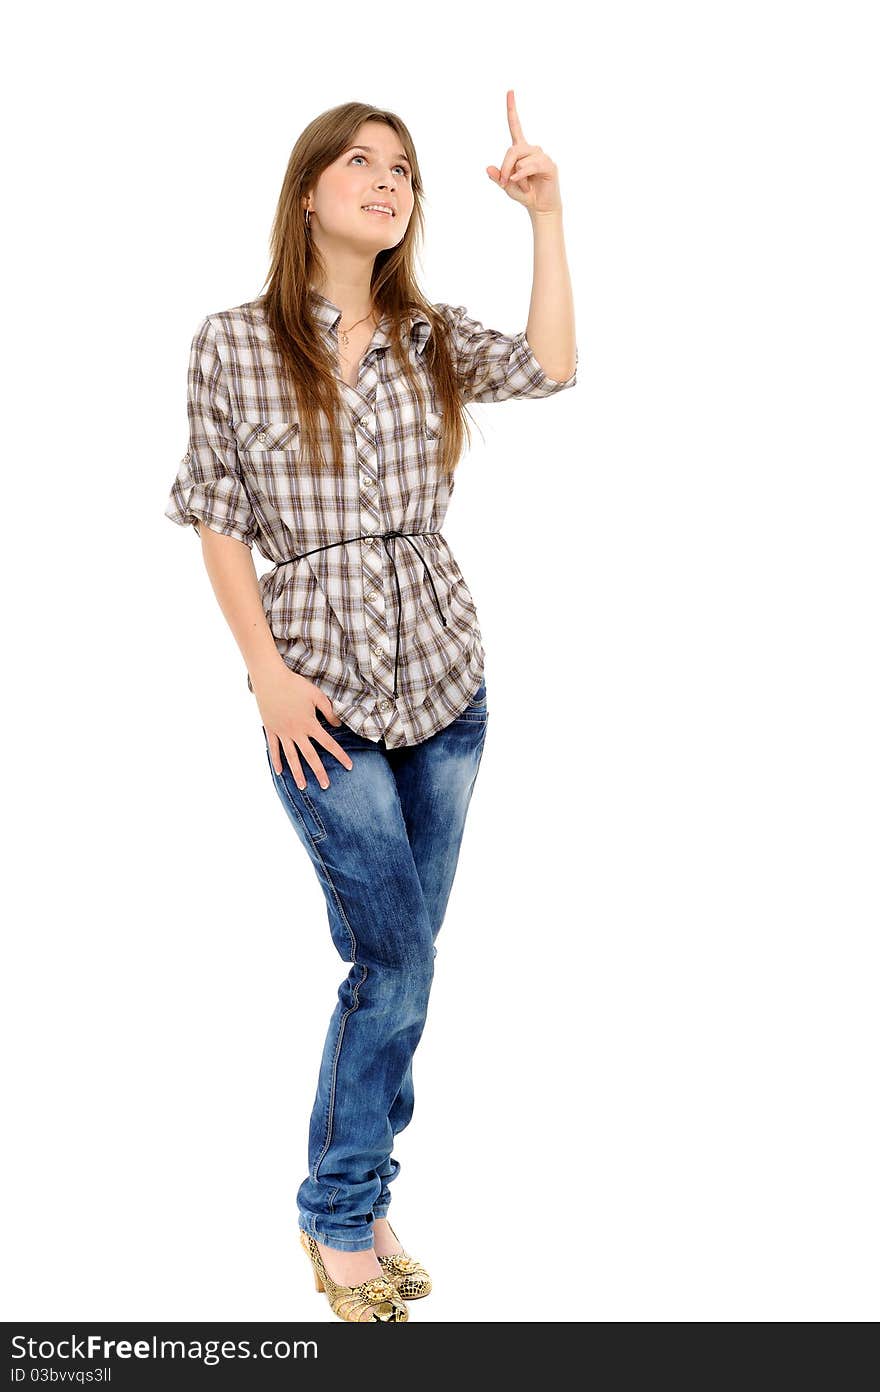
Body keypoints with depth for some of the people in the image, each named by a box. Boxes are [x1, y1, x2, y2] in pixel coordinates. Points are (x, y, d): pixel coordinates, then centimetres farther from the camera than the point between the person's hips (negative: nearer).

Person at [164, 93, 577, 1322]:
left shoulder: (431, 337, 8)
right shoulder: (233, 345, -3)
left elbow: (552, 367, -8)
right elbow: (219, 522, -3)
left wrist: (545, 214, -11)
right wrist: (268, 674, -9)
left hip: (446, 681, 5)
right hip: (323, 697, -4)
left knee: (395, 958, 10)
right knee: (397, 958, -4)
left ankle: (353, 1201, 27)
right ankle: (342, 1217, 17)